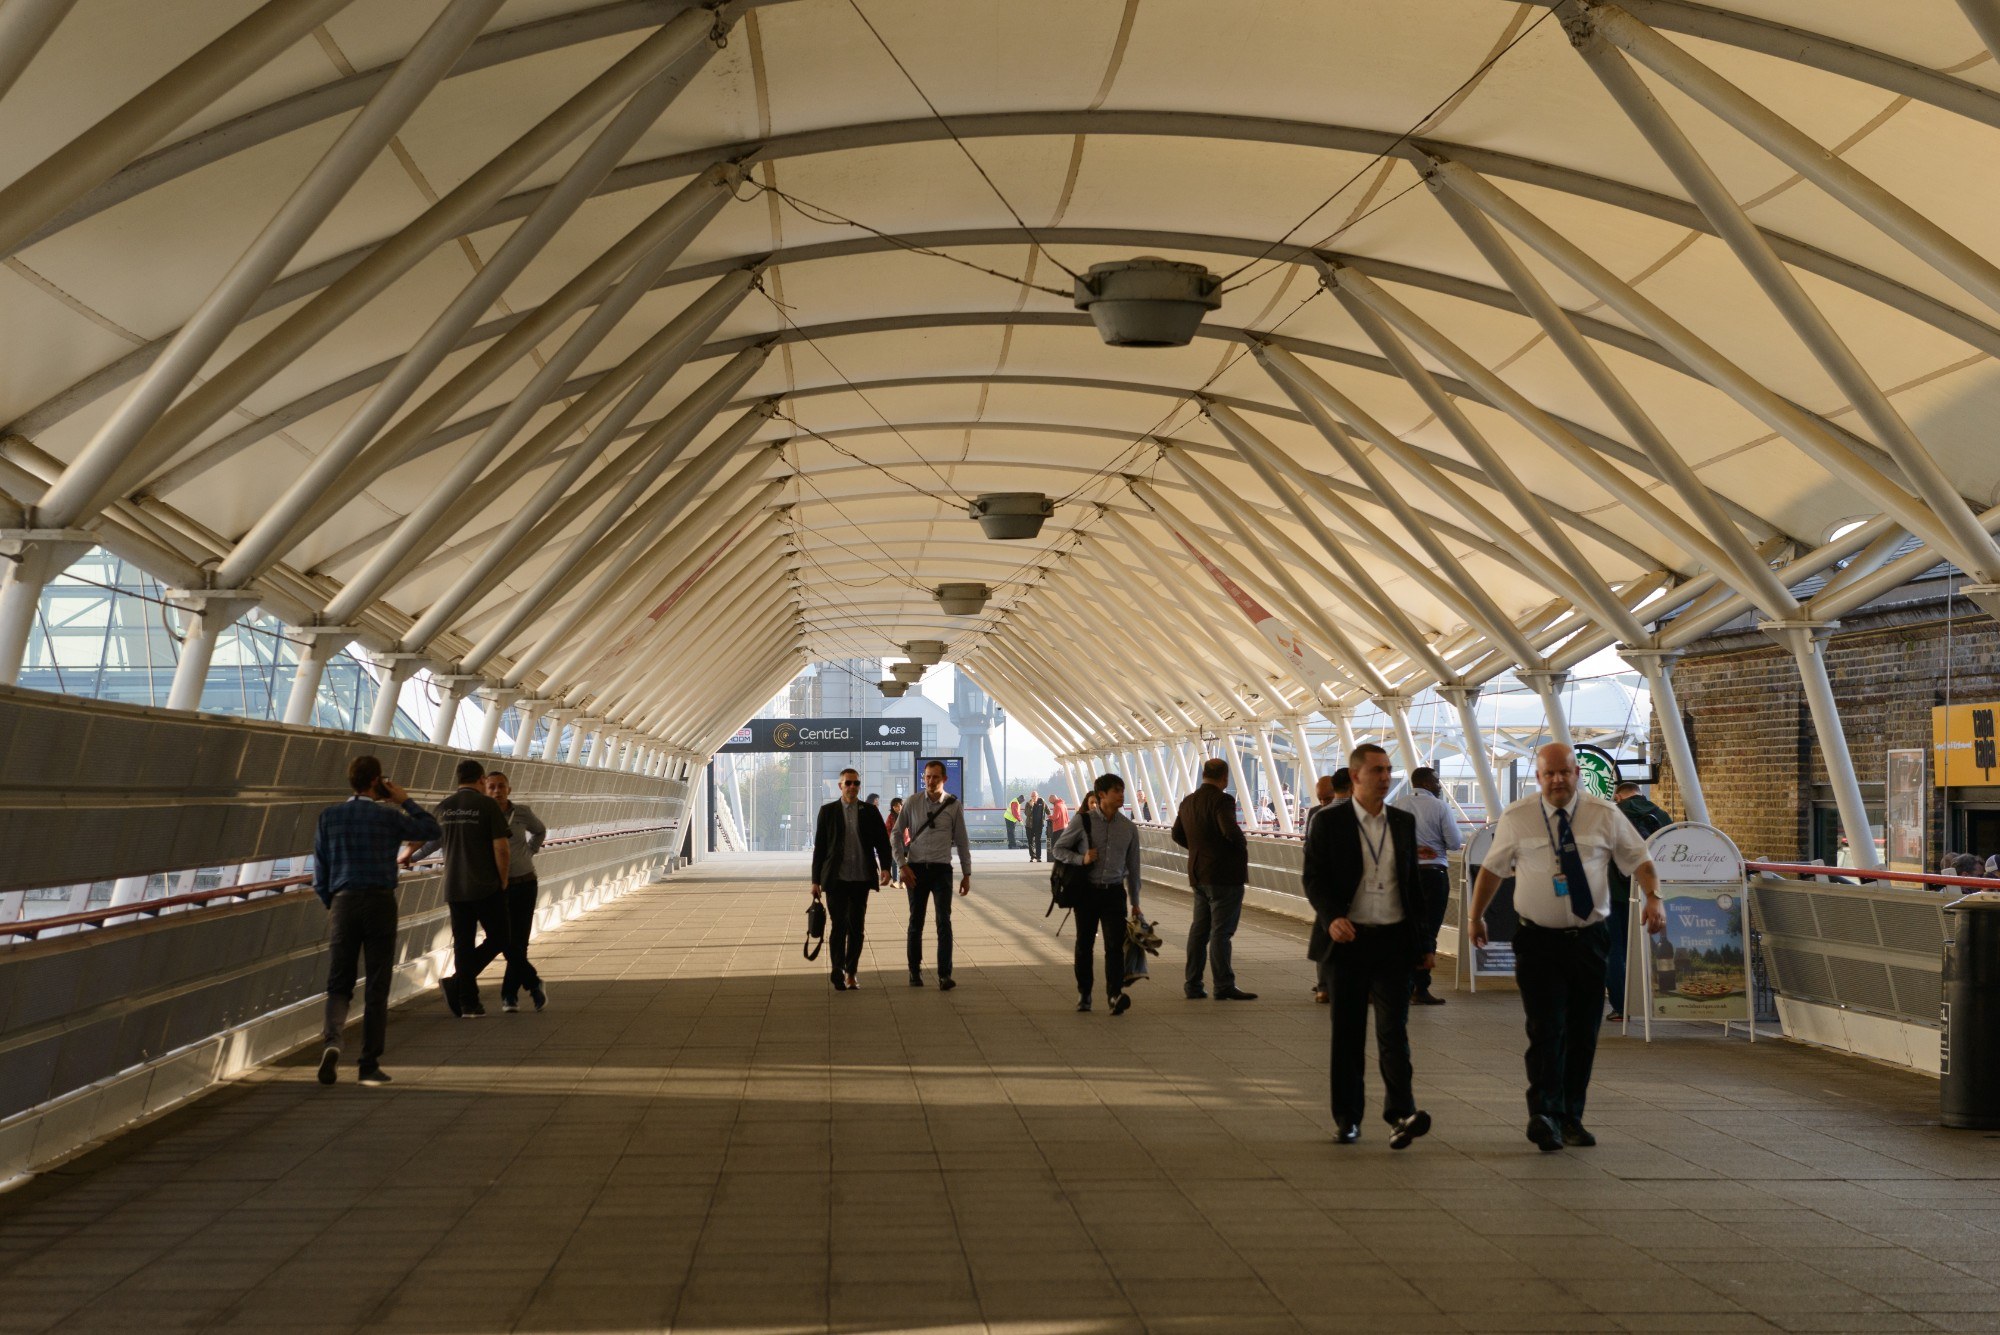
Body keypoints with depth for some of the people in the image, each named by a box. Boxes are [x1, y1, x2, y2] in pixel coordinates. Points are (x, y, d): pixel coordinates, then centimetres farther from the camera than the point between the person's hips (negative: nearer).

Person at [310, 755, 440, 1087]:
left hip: (343, 902, 2)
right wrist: (405, 801, 15)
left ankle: (332, 1038, -20)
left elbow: (320, 873, 6)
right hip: (380, 901, -2)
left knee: (338, 984, 8)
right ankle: (370, 1065, 5)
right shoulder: (388, 816, -2)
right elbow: (431, 829, 13)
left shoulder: (329, 817, 5)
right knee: (377, 987, 5)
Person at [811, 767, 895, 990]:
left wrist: (886, 867, -13)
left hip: (861, 878, 2)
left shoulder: (870, 811, 6)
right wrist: (816, 880, 2)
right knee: (839, 925, -10)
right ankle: (838, 973, -12)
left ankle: (851, 972, 16)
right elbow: (819, 846, 5)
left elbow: (882, 841, 4)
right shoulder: (828, 811, 4)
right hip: (836, 878, -2)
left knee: (857, 927, 7)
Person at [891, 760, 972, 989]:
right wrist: (902, 866, -5)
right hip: (916, 868, 1)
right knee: (916, 922, 9)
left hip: (942, 869, -1)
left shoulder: (954, 805, -1)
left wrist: (967, 874, 6)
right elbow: (896, 835, 4)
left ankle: (945, 975, -5)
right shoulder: (912, 803, 0)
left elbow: (962, 841, 6)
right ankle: (915, 971, 21)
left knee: (944, 922, -7)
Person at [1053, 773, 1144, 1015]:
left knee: (1115, 944, -11)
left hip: (1114, 893, 1)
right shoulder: (1083, 821, -4)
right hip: (1087, 892, -1)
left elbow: (1133, 866, 13)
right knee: (1084, 944, 7)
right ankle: (1083, 993, 20)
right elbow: (1059, 848, 4)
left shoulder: (1129, 828, 5)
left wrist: (1135, 902, 15)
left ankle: (1115, 994, -20)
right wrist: (1081, 859, -14)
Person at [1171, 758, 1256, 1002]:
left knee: (1199, 929, 14)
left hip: (1199, 875, 8)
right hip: (1224, 874, -8)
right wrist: (1242, 845, -11)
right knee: (1221, 931, -4)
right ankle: (1224, 986, -1)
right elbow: (1230, 830, -29)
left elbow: (1177, 834, 17)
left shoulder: (1188, 801, 9)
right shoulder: (1221, 800, -16)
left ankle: (1192, 984, 17)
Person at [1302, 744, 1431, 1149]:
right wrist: (1332, 917, -21)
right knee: (1347, 1035, 7)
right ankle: (1347, 1117, 16)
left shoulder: (1404, 822, 9)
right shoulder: (1328, 822, -1)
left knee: (1394, 1029, -9)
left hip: (1393, 940, 2)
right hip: (1348, 939, -1)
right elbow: (1313, 878, -3)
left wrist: (1422, 940, 13)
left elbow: (1412, 883, 14)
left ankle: (1400, 1115, -14)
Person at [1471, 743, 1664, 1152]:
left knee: (1583, 1033, 7)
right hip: (1538, 939, -2)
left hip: (1589, 938, 2)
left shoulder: (1604, 815, 2)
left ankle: (1570, 1118, 18)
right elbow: (1492, 868, 12)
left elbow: (1639, 859, 5)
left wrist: (1653, 897, -13)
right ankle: (1544, 1115, -20)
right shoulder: (1516, 818, 1)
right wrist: (1476, 916, 15)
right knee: (1547, 1027, -14)